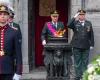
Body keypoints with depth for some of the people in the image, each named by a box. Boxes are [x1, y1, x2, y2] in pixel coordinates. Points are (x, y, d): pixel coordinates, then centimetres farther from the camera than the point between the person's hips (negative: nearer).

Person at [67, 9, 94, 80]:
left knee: (85, 62, 6)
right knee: (77, 62, 4)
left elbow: (91, 34, 9)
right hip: (77, 46, -2)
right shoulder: (75, 23, 3)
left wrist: (92, 44, 4)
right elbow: (69, 25, -19)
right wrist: (74, 17, -20)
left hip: (86, 46, 2)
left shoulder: (89, 23, 9)